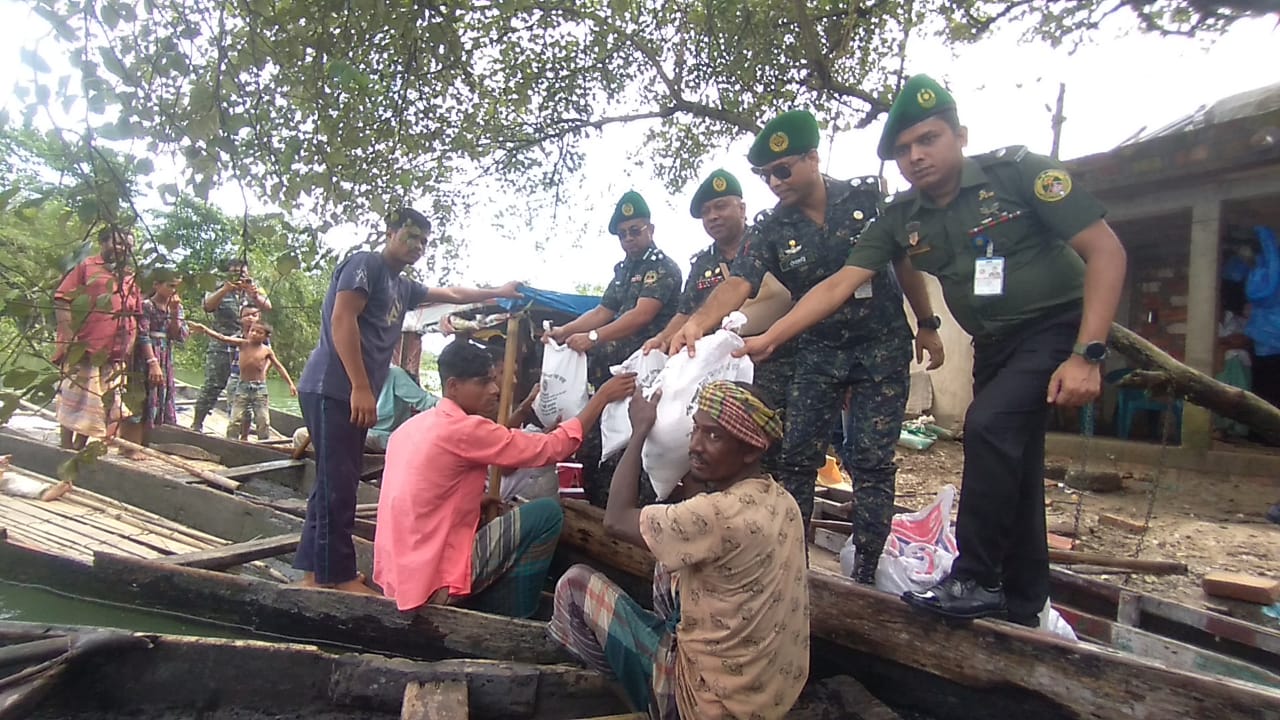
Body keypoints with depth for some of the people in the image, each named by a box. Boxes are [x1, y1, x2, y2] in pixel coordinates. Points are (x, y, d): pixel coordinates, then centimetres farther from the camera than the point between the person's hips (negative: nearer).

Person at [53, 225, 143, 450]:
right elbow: (62, 300, -6)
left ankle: (78, 449, 19)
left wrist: (129, 345, 8)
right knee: (73, 402, -1)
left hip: (113, 355, 6)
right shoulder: (87, 267, 1)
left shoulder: (130, 278, 17)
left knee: (100, 406, 9)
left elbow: (135, 317, 18)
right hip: (82, 349, -6)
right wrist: (70, 335, -14)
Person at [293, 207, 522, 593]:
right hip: (332, 390, -9)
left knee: (334, 485, 12)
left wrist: (499, 293, 42)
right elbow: (342, 320, -15)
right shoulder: (366, 263, -4)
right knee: (338, 486, -5)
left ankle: (317, 572, 20)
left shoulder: (403, 286, 21)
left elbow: (452, 294, 36)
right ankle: (339, 576, 3)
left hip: (353, 395, 9)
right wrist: (361, 388, -21)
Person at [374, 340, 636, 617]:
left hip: (399, 574, 9)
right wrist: (602, 396, -9)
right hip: (434, 580, -9)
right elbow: (551, 448, -15)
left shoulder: (412, 426, 10)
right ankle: (513, 622, 3)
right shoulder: (464, 429, -18)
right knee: (547, 512, -9)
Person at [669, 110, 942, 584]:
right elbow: (739, 282, -20)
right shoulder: (770, 230, -5)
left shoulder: (868, 197, -5)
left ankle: (865, 572, 9)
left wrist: (927, 325, 4)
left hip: (883, 346, -1)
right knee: (793, 457, -1)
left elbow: (905, 262, 4)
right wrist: (697, 323, -38)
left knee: (873, 460, -1)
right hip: (815, 351, 2)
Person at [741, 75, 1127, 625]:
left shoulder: (1018, 172, -16)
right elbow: (839, 284, -8)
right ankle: (1024, 608, 25)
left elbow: (1106, 252, -16)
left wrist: (1087, 356, -22)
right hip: (994, 343, 6)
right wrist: (768, 338, -18)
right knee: (1010, 474, 10)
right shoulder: (901, 218, -3)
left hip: (1059, 328, -6)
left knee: (988, 423, -26)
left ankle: (976, 580, -11)